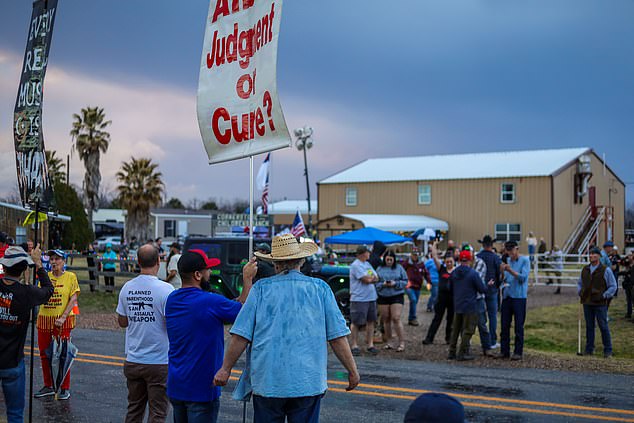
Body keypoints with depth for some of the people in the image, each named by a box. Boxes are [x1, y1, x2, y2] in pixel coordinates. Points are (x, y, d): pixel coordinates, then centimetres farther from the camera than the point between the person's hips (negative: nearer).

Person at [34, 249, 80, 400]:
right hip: (44, 320, 4)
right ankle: (48, 386, 22)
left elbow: (73, 299, -7)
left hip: (62, 321, -4)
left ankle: (65, 389, 8)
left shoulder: (70, 277, -2)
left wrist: (63, 317, -15)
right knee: (44, 354, 9)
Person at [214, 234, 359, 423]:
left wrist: (226, 369, 7)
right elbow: (337, 336, 0)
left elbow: (241, 335, -3)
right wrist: (352, 371, 8)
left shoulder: (262, 289, 0)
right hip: (309, 383, 0)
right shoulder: (320, 288, 1)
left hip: (267, 383, 0)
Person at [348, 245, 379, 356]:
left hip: (371, 298, 8)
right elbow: (367, 279, -18)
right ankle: (354, 345, 5)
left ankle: (370, 345, 15)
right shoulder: (356, 265, -12)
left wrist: (369, 277, -9)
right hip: (359, 299, -8)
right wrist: (372, 277, 2)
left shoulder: (367, 264, 16)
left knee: (371, 321, 9)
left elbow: (376, 278, 11)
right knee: (355, 323, -2)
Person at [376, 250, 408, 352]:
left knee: (396, 319, -12)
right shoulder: (380, 269, 6)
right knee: (386, 320, 7)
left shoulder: (399, 268, 4)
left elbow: (405, 281, 4)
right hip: (383, 297, 2)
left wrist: (395, 283, -12)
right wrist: (383, 284, -14)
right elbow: (375, 283, 5)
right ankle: (388, 342, 18)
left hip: (396, 296, -2)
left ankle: (402, 342, -7)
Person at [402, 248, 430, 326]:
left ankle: (410, 319, 21)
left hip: (418, 286, 5)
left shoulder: (421, 263, 6)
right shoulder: (407, 263, -6)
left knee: (415, 302, 10)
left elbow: (426, 273, 11)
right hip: (409, 286, -5)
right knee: (413, 300, -21)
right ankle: (413, 318, -13)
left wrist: (429, 282, -1)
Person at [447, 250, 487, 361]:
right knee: (467, 330, 1)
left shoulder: (453, 273, 4)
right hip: (470, 307, -6)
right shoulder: (473, 273, -14)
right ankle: (462, 353, 1)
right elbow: (482, 289, -9)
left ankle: (452, 352, 16)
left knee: (455, 329, 14)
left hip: (457, 306, 6)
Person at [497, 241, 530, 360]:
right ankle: (504, 351, 13)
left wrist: (510, 270, -23)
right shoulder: (507, 261, 14)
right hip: (506, 296, 5)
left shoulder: (525, 260, -2)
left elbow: (523, 277, -13)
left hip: (519, 296, -5)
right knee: (505, 325, 6)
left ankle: (518, 352, 3)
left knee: (519, 326, -2)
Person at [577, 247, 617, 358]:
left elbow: (613, 286, -1)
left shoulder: (606, 270, -4)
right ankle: (589, 349, 17)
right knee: (589, 326, 10)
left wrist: (604, 296, -10)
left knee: (603, 326, -1)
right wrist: (580, 293, 8)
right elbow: (579, 283, 25)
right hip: (587, 303, 4)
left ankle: (608, 351, 7)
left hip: (600, 304, -4)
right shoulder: (585, 269, 11)